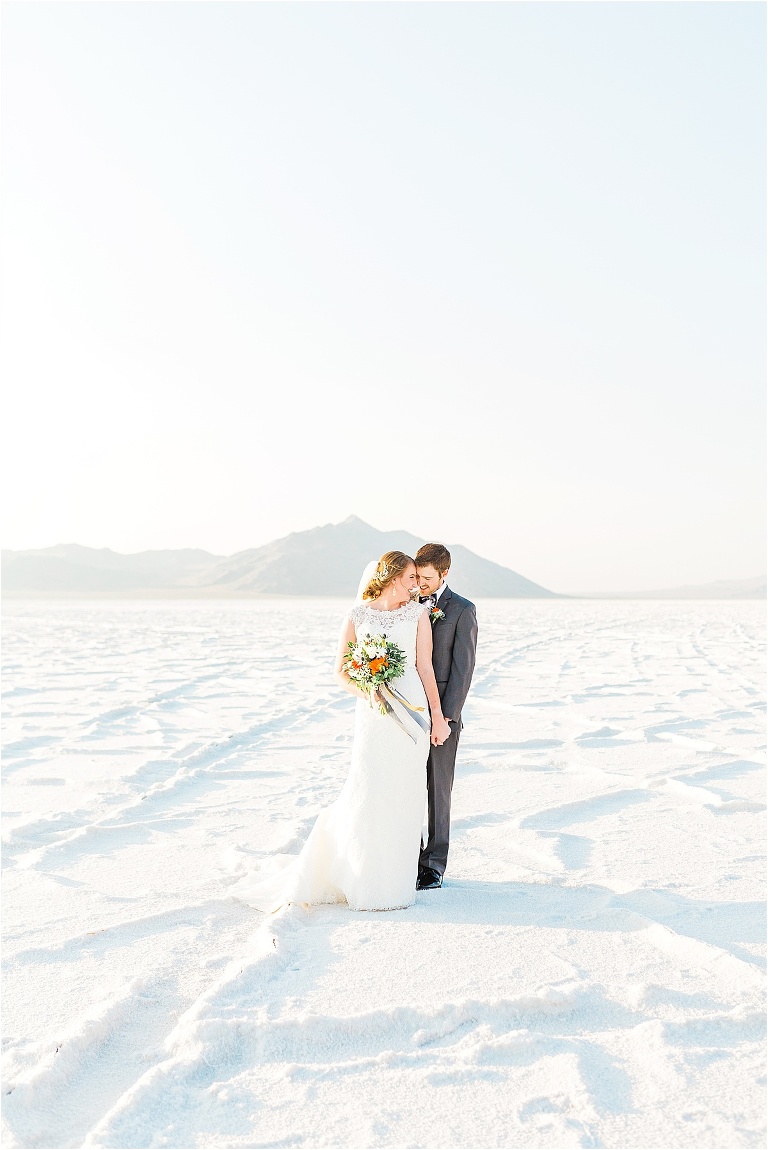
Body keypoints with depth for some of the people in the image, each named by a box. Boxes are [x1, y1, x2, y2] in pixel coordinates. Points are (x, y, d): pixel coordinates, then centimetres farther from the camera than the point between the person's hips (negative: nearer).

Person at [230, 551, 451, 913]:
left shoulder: (418, 613, 7)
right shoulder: (357, 616, 4)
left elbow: (425, 667, 6)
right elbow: (340, 671, 4)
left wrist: (437, 716, 3)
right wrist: (366, 693, -13)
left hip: (411, 712, 1)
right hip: (372, 716, -1)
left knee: (403, 795, 4)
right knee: (367, 793, -4)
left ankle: (393, 880, 18)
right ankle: (365, 883, 13)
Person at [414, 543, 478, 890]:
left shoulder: (462, 610, -5)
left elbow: (463, 667, -8)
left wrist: (446, 717, -14)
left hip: (441, 714, -4)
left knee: (438, 790, 5)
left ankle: (434, 865, 15)